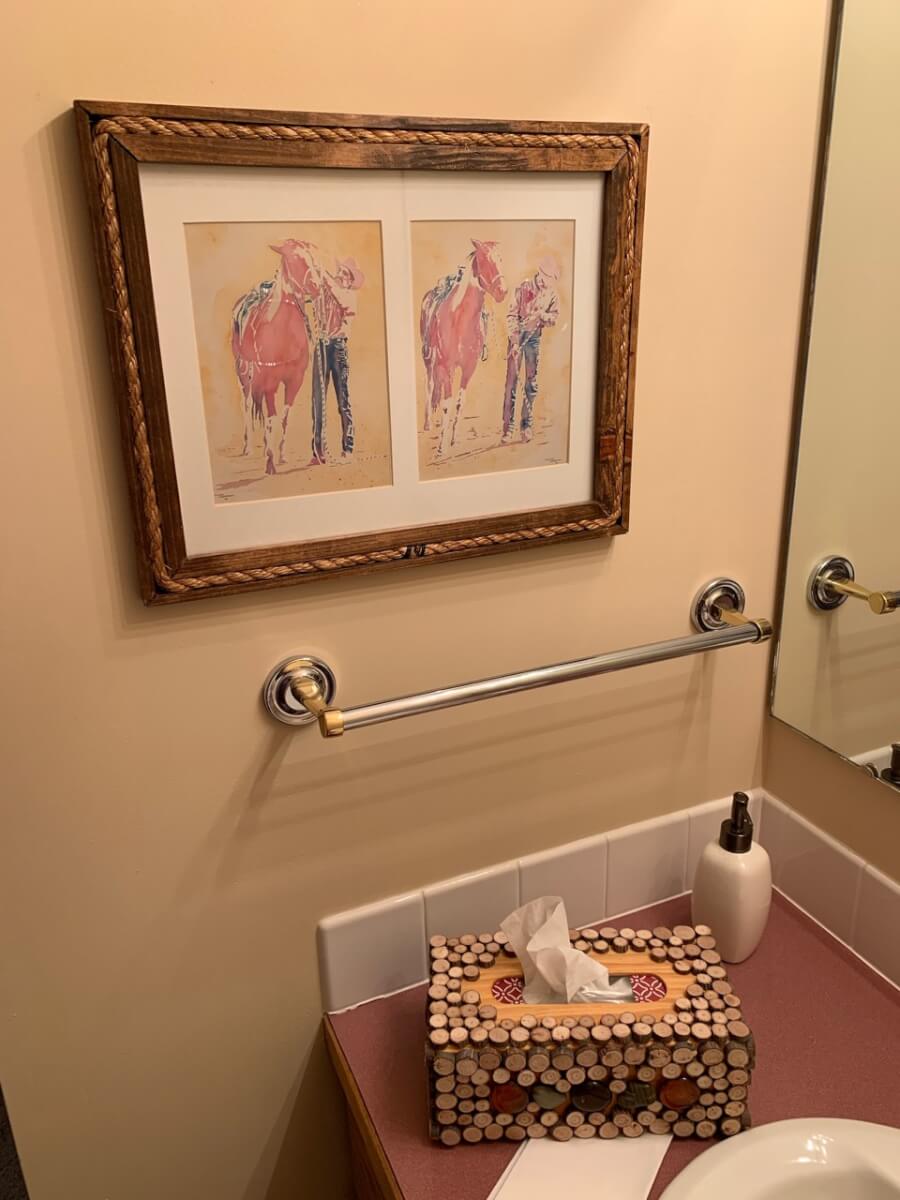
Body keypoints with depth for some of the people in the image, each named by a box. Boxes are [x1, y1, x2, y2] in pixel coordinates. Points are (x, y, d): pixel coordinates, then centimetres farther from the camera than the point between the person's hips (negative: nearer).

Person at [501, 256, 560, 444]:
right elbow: (511, 316, -13)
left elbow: (555, 316, 8)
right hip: (518, 335, -4)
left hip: (535, 337, 4)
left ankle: (526, 425, 14)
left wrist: (543, 315, -15)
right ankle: (508, 428, -3)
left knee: (532, 382, 5)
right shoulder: (523, 288, -12)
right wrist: (515, 341, -21)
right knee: (512, 381, -5)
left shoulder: (552, 293, 0)